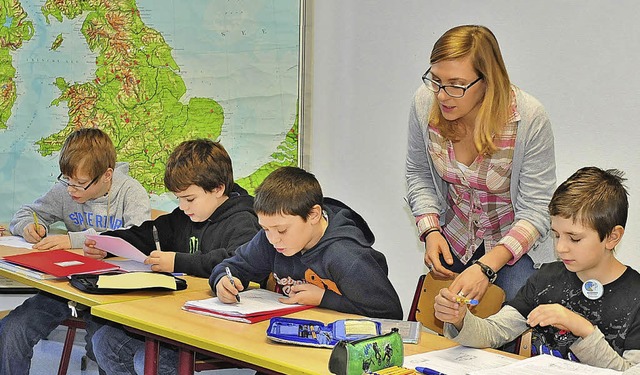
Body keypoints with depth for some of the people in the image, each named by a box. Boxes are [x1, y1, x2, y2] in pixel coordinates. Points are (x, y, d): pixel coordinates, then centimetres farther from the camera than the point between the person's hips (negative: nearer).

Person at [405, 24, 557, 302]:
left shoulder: (529, 119, -27)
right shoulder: (425, 102, -15)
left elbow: (535, 210, -22)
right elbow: (419, 175, 2)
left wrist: (486, 267, -33)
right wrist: (430, 231, -14)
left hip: (516, 243, -3)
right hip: (454, 241, 3)